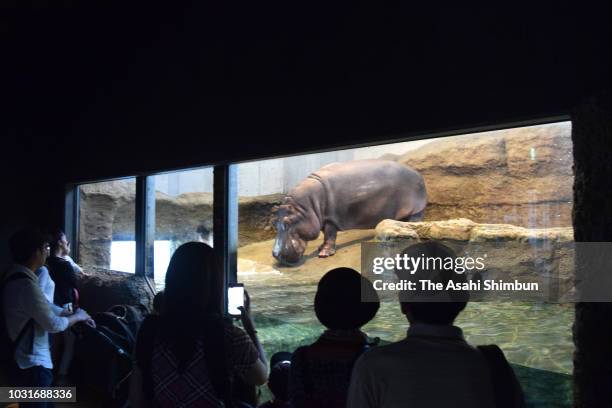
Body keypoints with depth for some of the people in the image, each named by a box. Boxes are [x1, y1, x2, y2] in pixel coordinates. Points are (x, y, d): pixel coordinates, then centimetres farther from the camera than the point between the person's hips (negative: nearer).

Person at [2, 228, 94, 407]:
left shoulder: (16, 276, 5)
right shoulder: (26, 285, -28)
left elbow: (45, 306, 15)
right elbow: (53, 324, -23)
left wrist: (74, 314, 11)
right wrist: (77, 317, -6)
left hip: (24, 359, 10)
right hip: (33, 365, -10)